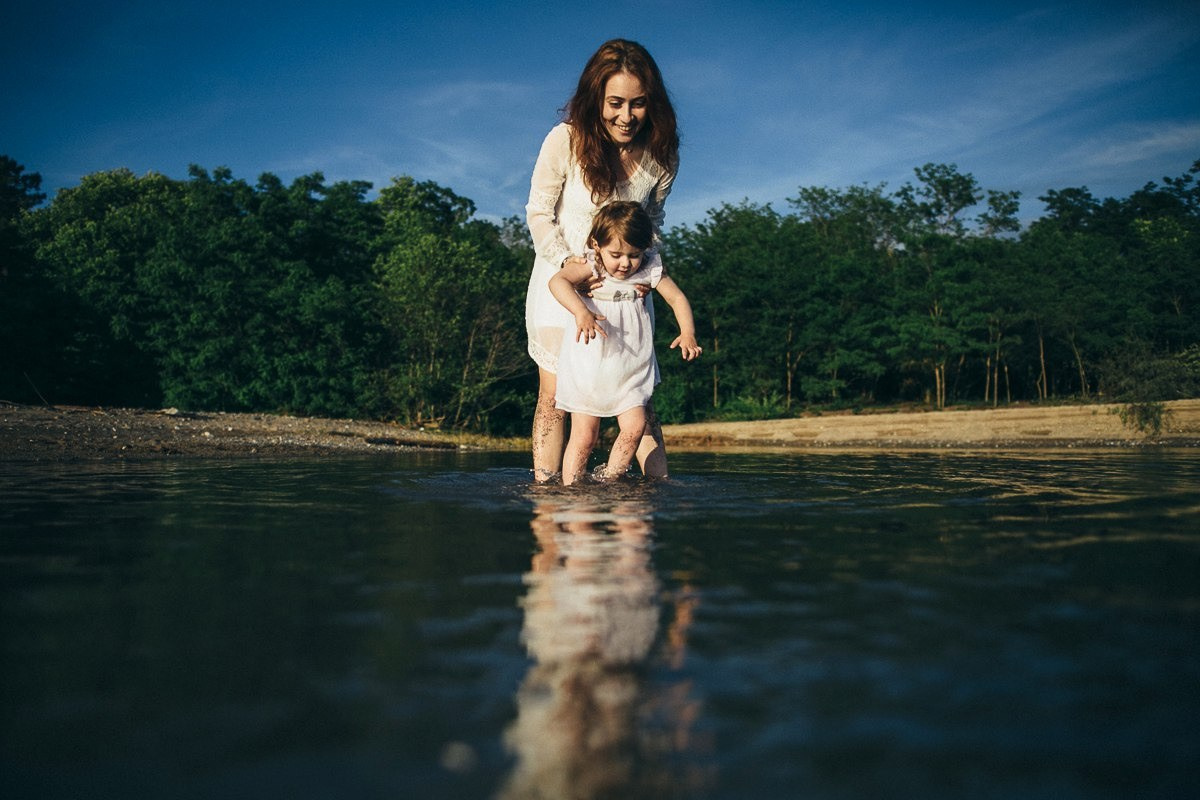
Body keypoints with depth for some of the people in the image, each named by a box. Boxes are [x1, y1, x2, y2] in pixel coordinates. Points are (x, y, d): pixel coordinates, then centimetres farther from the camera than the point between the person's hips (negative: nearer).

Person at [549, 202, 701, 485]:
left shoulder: (649, 272, 0)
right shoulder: (590, 267, -10)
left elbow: (677, 298, 2)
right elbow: (558, 280, -27)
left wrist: (687, 333, -15)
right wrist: (581, 312, -44)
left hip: (631, 369, 3)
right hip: (589, 368, -3)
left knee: (634, 427, -8)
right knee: (583, 437, -2)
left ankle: (609, 482, 7)